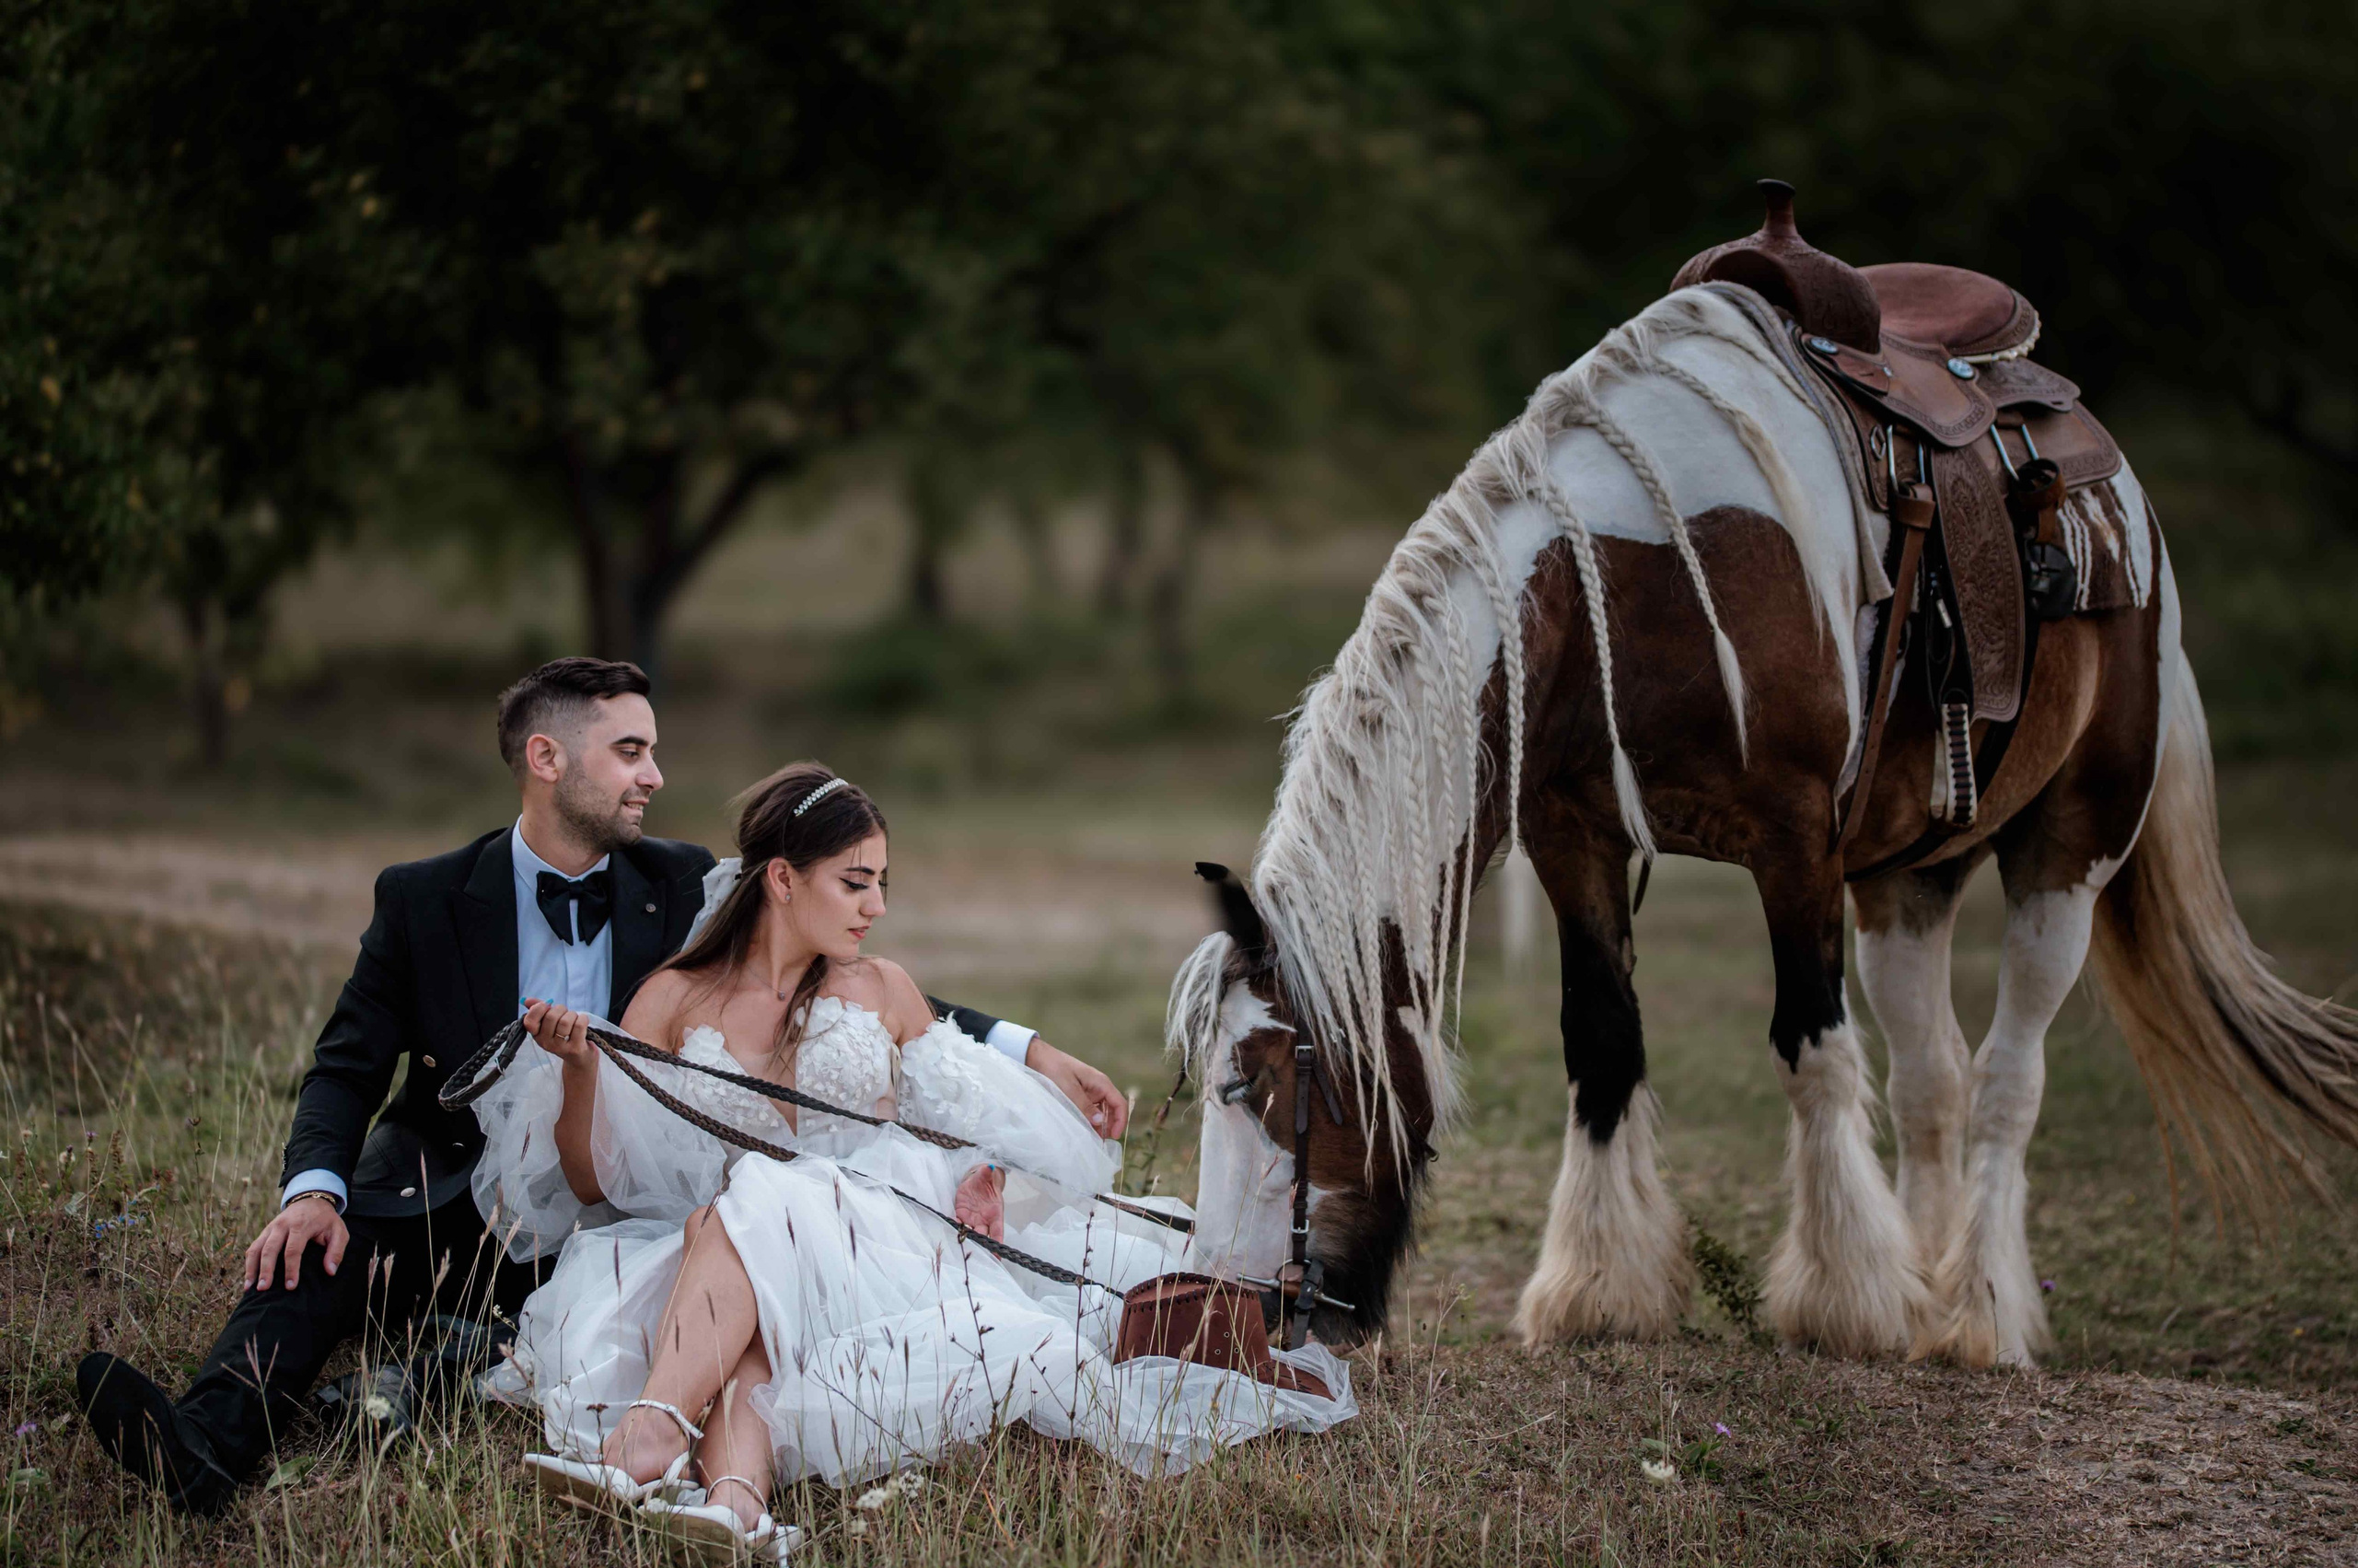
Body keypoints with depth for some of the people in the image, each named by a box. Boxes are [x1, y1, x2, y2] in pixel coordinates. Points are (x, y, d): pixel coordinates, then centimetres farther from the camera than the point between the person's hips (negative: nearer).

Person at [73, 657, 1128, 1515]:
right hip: (456, 1207, -2)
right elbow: (348, 1070, 1)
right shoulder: (425, 902, 1)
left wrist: (1027, 1054, -3)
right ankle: (208, 1445, -53)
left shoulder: (685, 891, 5)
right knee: (317, 1251, -32)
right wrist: (315, 1189, -22)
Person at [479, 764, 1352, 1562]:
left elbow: (973, 1122, 25)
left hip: (867, 1248, 0)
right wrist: (578, 1067, -11)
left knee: (744, 1208, -34)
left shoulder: (883, 994, 19)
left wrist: (986, 1170, 0)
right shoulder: (674, 1001, 14)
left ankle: (652, 1434, -55)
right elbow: (594, 1178, 9)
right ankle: (736, 1493, -66)